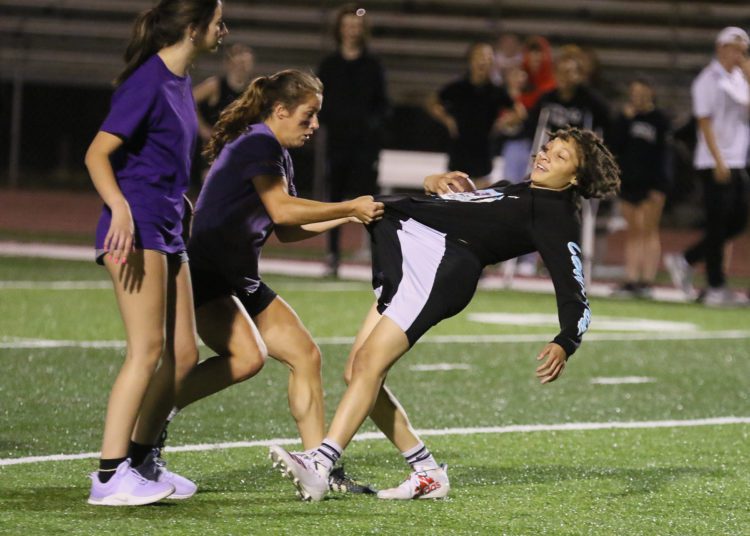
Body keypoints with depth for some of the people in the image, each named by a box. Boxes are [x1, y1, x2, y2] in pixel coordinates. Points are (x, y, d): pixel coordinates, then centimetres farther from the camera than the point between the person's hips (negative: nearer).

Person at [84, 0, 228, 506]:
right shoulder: (148, 82, -13)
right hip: (137, 230, -10)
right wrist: (120, 207, -33)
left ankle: (137, 461, 17)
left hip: (168, 231, 10)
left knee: (182, 354, 9)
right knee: (147, 350, -12)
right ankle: (110, 477, -12)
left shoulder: (181, 82, 14)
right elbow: (98, 153, -19)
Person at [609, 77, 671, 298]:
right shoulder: (625, 117, 9)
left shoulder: (659, 119, -3)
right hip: (628, 181, 4)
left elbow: (662, 154, -7)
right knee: (633, 232, 6)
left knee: (649, 230, -4)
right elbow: (614, 146, 0)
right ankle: (631, 279, 6)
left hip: (651, 182, -4)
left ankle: (647, 280, -5)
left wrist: (658, 187, -13)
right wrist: (624, 120, -9)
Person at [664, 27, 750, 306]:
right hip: (715, 164, -8)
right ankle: (716, 288, 0)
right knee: (718, 227, -5)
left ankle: (684, 261, 18)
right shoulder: (709, 80, -9)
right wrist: (719, 161, -18)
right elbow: (705, 122, -13)